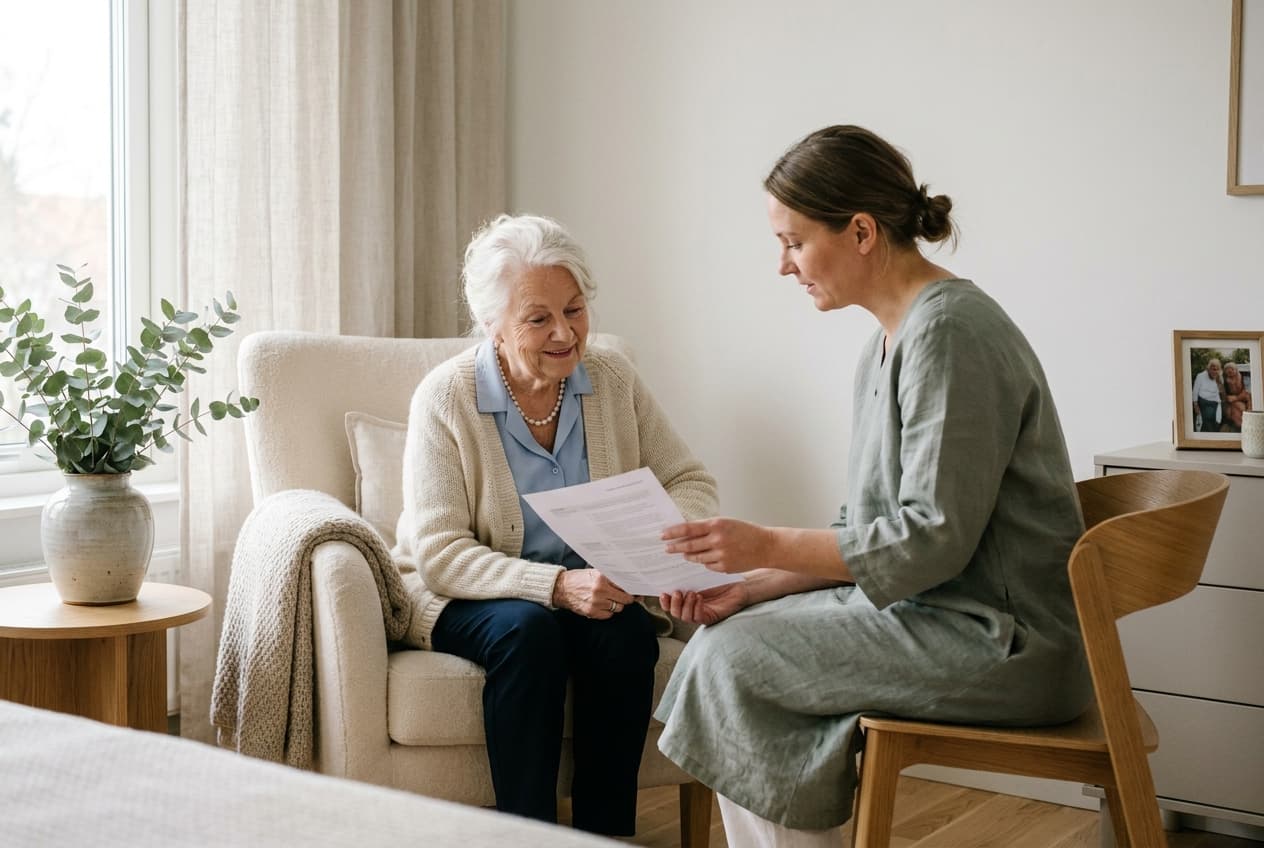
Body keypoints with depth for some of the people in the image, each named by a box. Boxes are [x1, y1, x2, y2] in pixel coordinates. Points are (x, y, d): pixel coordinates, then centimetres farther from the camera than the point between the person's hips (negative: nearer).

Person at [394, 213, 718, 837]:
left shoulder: (614, 379, -2)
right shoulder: (445, 398, -13)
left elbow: (689, 481, 3)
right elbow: (437, 553, -17)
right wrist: (554, 585, -31)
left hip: (593, 590, 3)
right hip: (475, 598, -3)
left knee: (629, 631, -28)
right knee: (527, 630, -34)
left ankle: (606, 830, -15)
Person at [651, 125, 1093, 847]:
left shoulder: (949, 330, -17)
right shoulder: (890, 345, 13)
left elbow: (935, 537, -21)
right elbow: (872, 532, 12)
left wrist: (769, 546, -18)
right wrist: (749, 585, 1)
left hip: (1004, 639, -9)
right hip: (941, 611, 9)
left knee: (733, 659, -12)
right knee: (728, 630, 3)